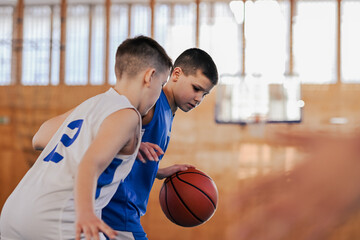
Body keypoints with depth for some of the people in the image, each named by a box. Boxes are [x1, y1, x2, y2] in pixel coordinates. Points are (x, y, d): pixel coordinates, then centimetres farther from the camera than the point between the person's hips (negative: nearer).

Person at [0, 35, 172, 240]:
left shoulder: (89, 105, 22)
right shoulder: (127, 115, -2)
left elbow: (38, 139, 36)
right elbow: (89, 164, -19)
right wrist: (84, 213, -36)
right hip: (58, 220, -8)